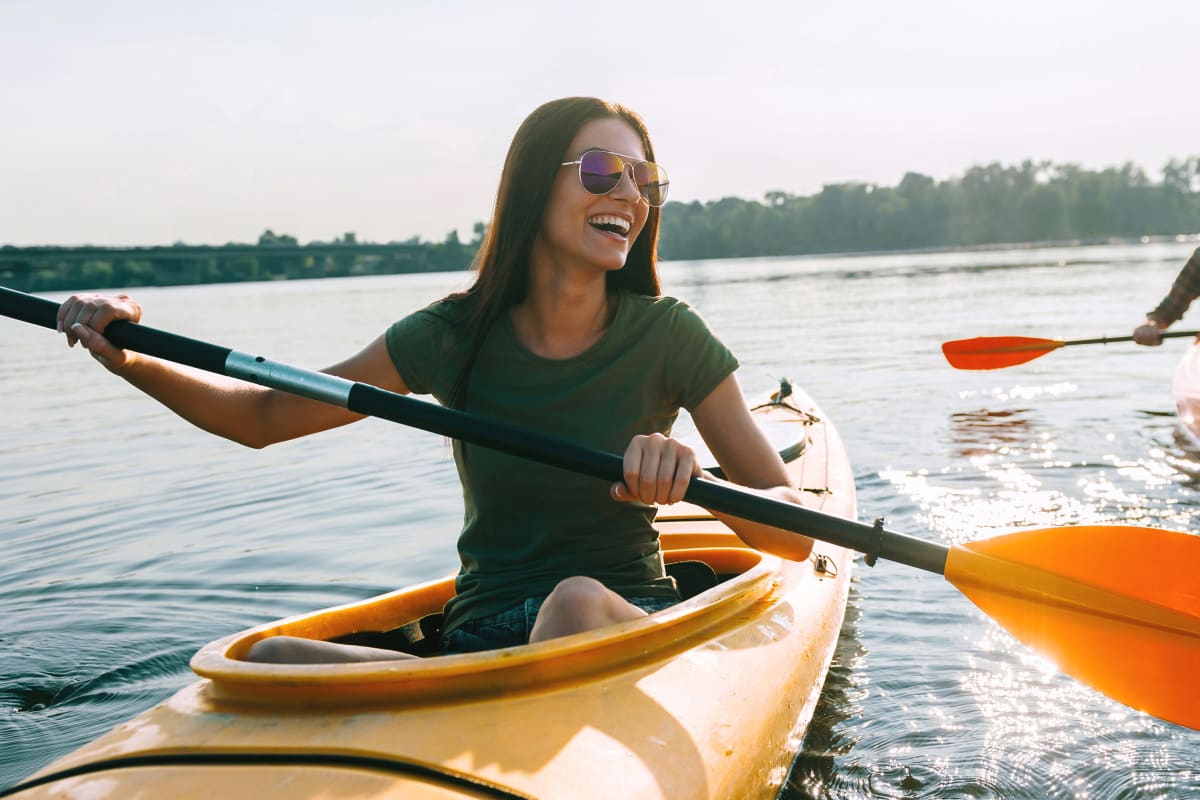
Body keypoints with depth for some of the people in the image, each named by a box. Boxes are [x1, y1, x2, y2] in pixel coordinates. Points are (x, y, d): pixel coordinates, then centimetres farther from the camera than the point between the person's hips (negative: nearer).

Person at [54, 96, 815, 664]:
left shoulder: (667, 336, -5)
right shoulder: (456, 335, 0)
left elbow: (796, 532, -7)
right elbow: (263, 416, 7)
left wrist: (695, 482, -28)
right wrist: (132, 360, -10)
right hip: (481, 636, 3)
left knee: (577, 600, -38)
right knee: (273, 660, -25)